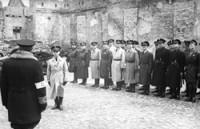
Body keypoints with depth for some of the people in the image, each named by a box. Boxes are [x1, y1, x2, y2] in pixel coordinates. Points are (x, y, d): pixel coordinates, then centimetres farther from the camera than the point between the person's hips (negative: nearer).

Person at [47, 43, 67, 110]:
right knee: (54, 92, 7)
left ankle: (60, 104, 20)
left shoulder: (63, 60, -2)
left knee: (61, 92, 6)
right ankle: (56, 104, 23)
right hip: (53, 79, 1)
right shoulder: (49, 61, 1)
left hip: (60, 79, -1)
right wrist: (48, 80, 5)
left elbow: (65, 71, 0)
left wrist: (65, 80, -3)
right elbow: (48, 71, 6)